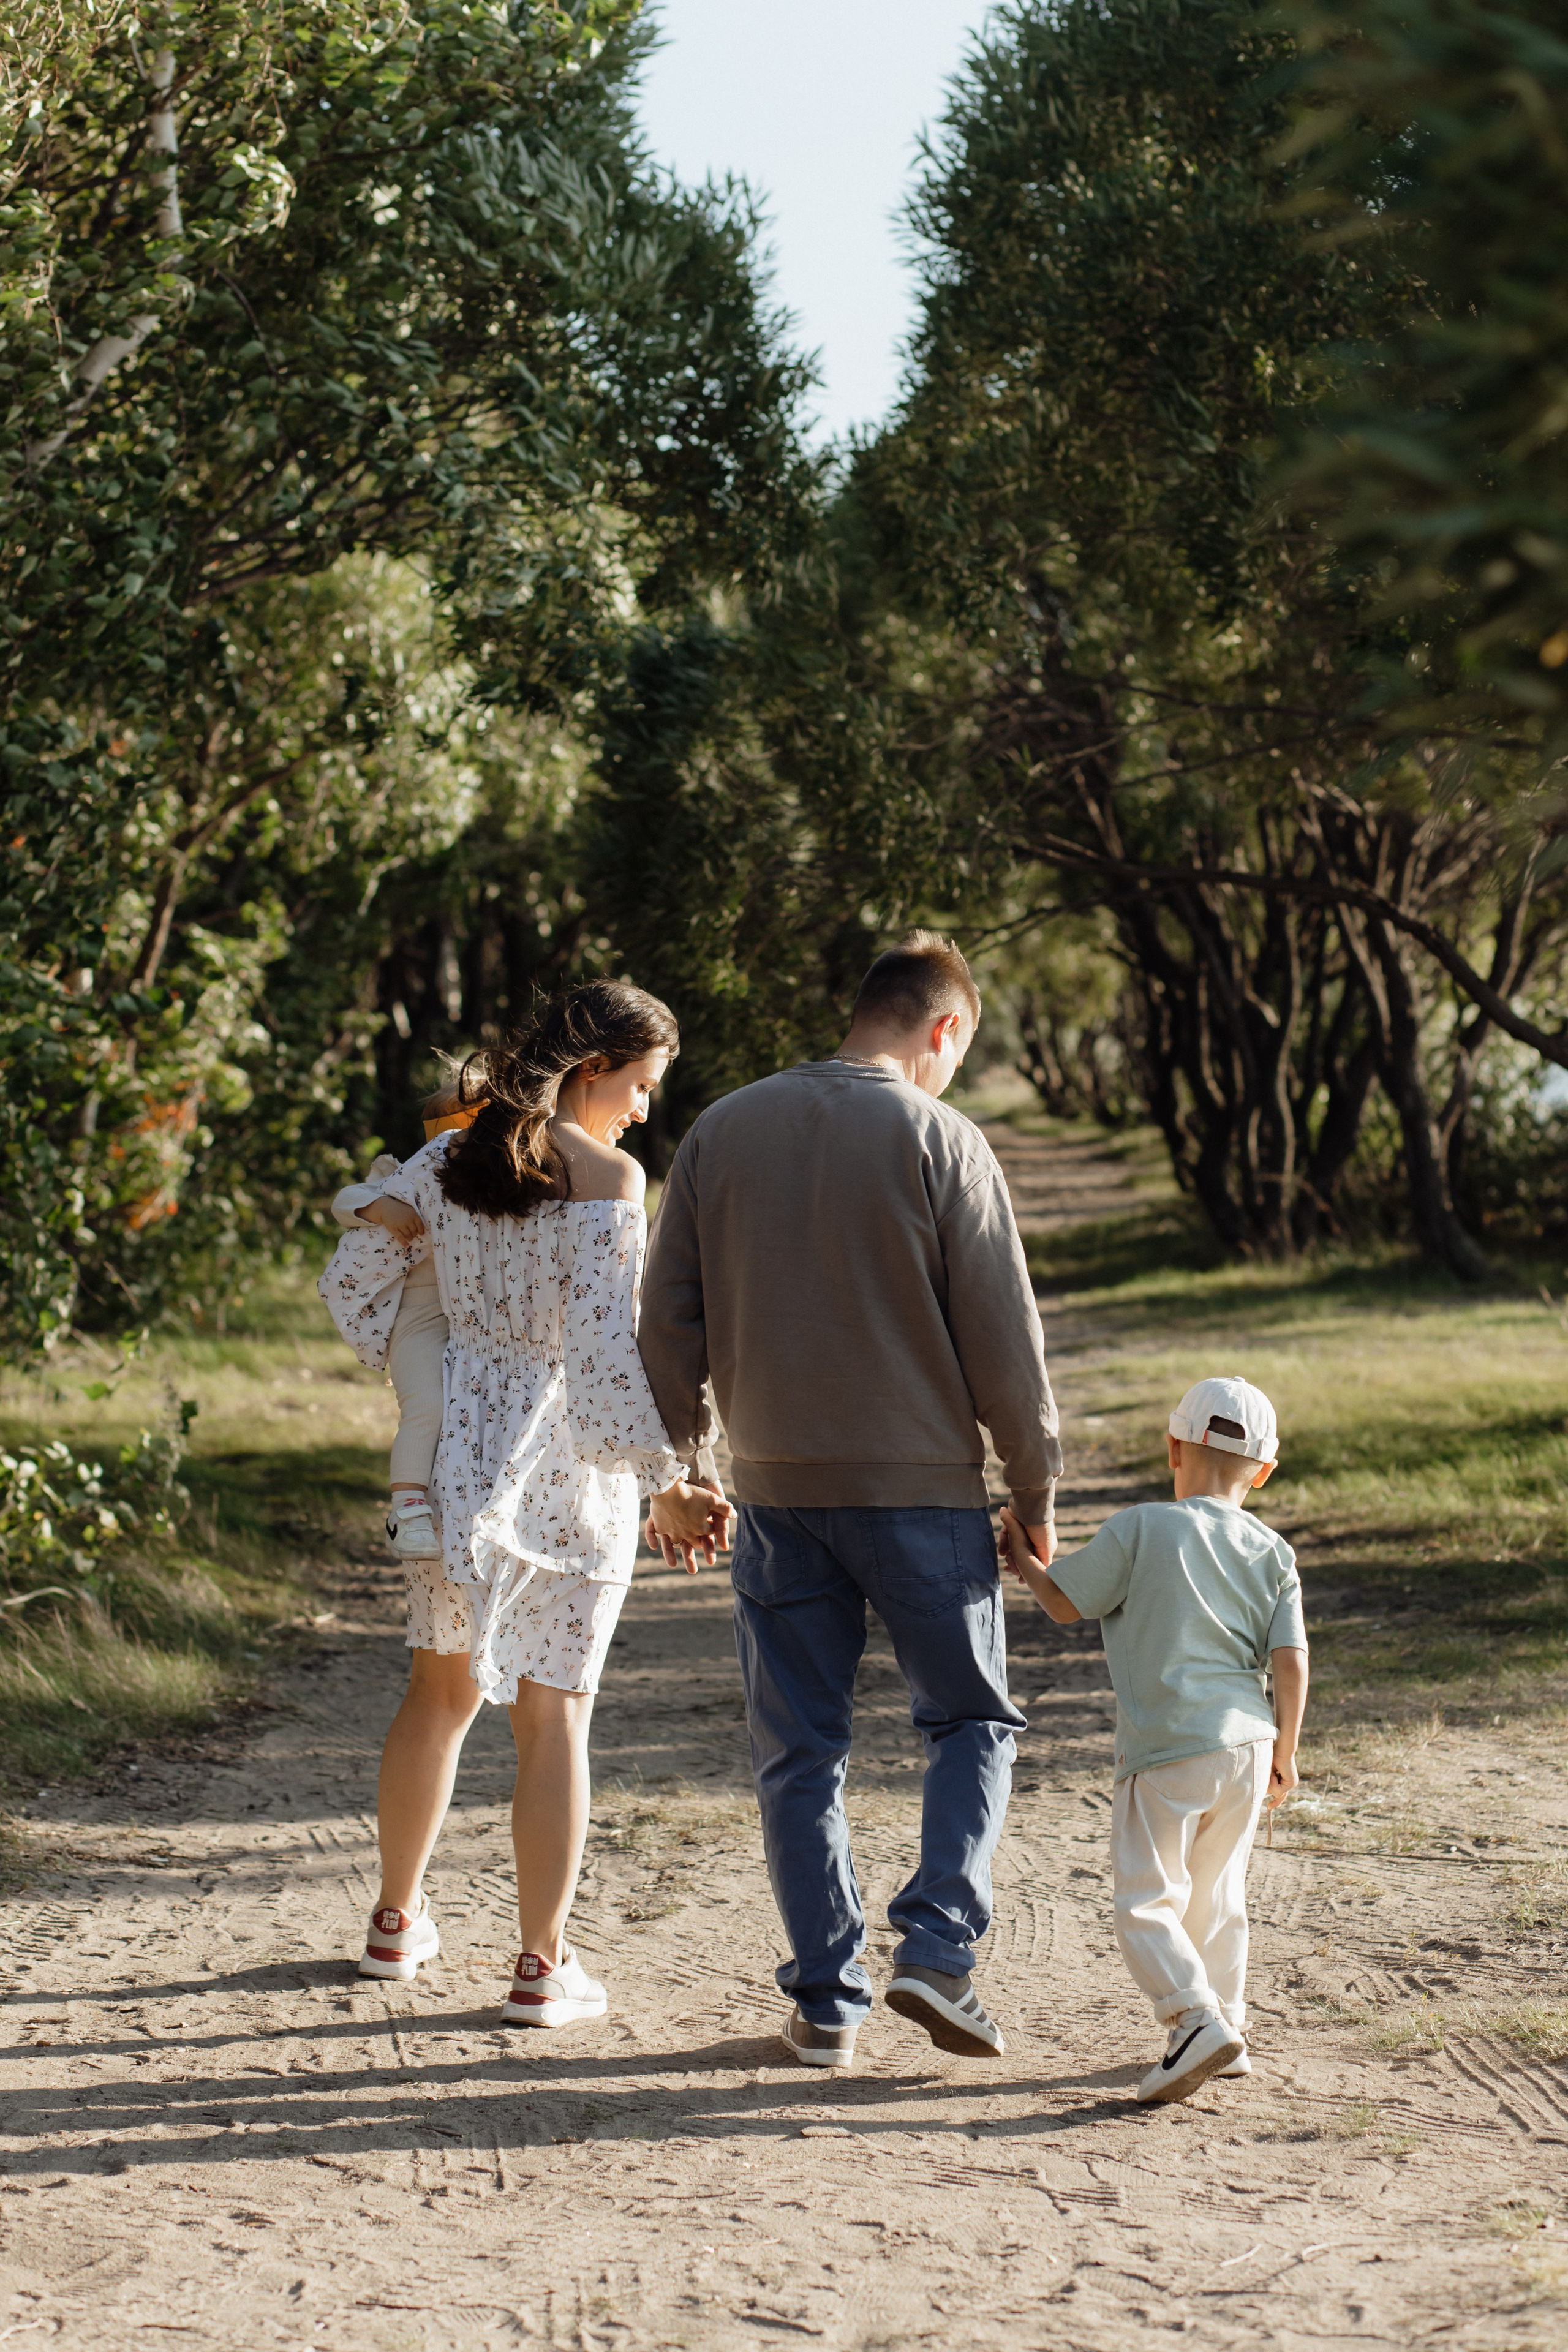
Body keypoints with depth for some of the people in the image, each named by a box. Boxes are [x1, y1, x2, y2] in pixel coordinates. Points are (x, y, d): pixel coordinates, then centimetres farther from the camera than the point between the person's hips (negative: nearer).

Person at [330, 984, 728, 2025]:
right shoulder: (608, 1179, -15)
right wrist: (666, 1485, -17)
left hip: (458, 1445, 5)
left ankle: (399, 1919, 31)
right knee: (554, 1712, 3)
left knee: (441, 1683, 21)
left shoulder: (446, 1160, 3)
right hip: (570, 1469, -5)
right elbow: (606, 1350, -20)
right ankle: (544, 1964, 8)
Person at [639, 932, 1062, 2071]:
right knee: (974, 1720, 12)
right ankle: (937, 1944, -3)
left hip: (777, 1492, 4)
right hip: (922, 1486, -3)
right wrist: (1037, 1492, 2)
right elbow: (1003, 1338, -7)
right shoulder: (940, 1141, -8)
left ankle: (828, 1999, 11)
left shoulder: (724, 1131, 6)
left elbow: (669, 1321, 9)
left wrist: (679, 1467, 18)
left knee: (800, 1749, 10)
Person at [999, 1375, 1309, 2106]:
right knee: (1215, 1895, 20)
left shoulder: (1139, 1530, -6)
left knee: (1145, 1903, -2)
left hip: (1168, 1750, -5)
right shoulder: (1270, 1553, 5)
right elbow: (1290, 1662, 3)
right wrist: (1284, 1751, 14)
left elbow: (1066, 1603, 1)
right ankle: (1227, 2026, 25)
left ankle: (1198, 2020, -19)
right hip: (1247, 1744, 5)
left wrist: (1025, 1560, 20)